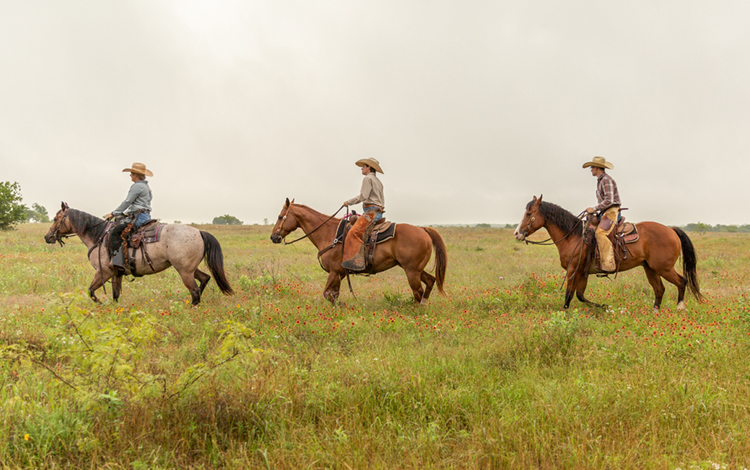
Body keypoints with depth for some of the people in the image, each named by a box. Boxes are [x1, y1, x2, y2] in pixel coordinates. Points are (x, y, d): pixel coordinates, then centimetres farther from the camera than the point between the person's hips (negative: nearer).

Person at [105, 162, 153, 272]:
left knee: (116, 232, -19)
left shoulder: (137, 186, -10)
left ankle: (118, 262, -29)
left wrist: (114, 213, -3)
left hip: (139, 217, -11)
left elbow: (127, 202, -10)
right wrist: (125, 213, 24)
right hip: (145, 216, 11)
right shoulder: (146, 186, 22)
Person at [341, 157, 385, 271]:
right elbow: (382, 200, 25)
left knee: (355, 233, -23)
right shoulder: (378, 182, 26)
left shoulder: (368, 178, -3)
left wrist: (349, 202, -5)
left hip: (371, 211, -11)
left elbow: (363, 196, -14)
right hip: (378, 212, 11)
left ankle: (356, 262, -37)